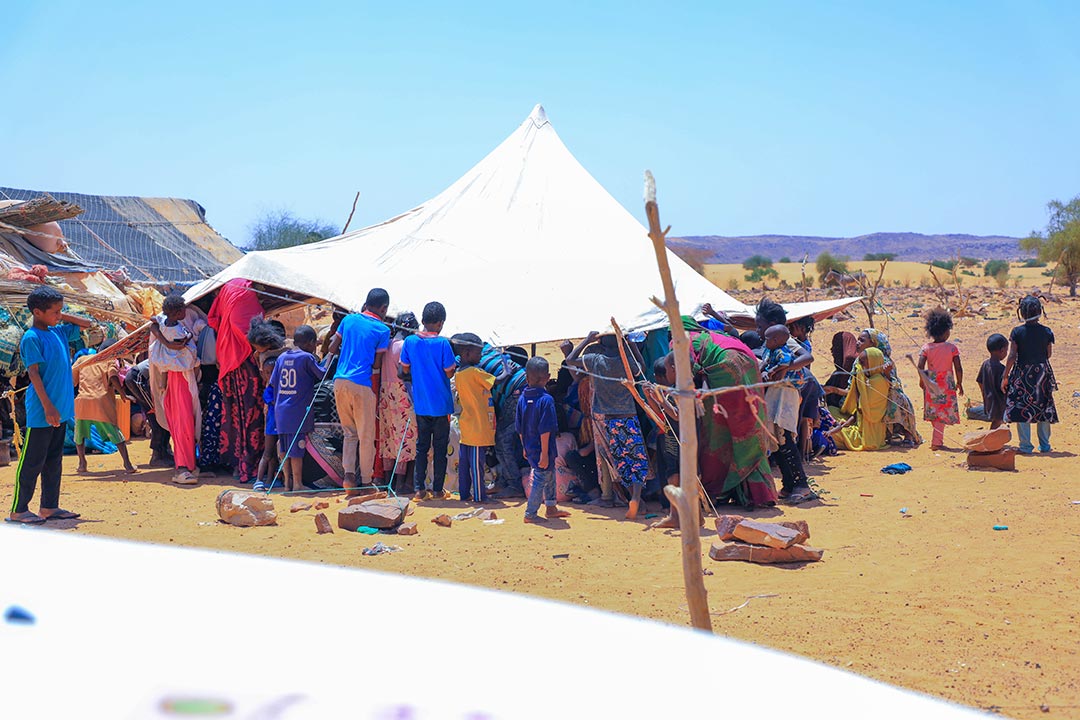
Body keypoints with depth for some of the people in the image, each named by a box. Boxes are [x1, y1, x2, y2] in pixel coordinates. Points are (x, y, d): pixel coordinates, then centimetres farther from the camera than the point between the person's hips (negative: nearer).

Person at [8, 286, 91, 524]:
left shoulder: (59, 332, 10)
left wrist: (63, 317, 9)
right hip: (41, 412, -8)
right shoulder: (31, 338, -12)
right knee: (32, 461, -2)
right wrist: (47, 406, -20)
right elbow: (33, 373, -16)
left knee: (54, 460, 12)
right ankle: (18, 510, 6)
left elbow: (86, 324, 24)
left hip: (59, 410, 8)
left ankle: (49, 507, 19)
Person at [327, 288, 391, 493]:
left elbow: (332, 349, 13)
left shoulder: (349, 319, 10)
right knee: (366, 435, 7)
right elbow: (377, 365, -4)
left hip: (340, 382, 5)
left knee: (350, 432, 16)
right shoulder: (382, 330, -3)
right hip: (362, 384, -5)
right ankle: (366, 480, 13)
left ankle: (348, 474, 2)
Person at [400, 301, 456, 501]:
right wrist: (455, 365, 9)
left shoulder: (410, 341, -3)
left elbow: (405, 370, 5)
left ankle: (419, 489, 10)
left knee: (421, 447, 12)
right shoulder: (442, 343, -15)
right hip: (441, 404, -3)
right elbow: (449, 373, -12)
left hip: (420, 404, 3)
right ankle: (438, 490, 12)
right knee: (440, 448, 8)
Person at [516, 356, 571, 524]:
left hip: (529, 448, 8)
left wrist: (525, 447, 18)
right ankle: (530, 514, 10)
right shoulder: (546, 400, -20)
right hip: (541, 449, -8)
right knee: (541, 479, 4)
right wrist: (544, 452, -19)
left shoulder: (522, 398, 1)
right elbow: (545, 430, -22)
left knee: (550, 475, 22)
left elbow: (519, 428, 7)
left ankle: (551, 508, 34)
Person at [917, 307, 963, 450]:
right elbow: (958, 368, -10)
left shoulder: (926, 348, -5)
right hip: (947, 384, -2)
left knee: (933, 411, 18)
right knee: (943, 412, 5)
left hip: (931, 384, 2)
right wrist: (959, 383, 4)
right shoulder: (952, 348, -10)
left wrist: (922, 380, 6)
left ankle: (938, 439, 27)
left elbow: (920, 367, -10)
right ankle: (936, 442, 2)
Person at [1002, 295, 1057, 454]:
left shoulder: (1017, 332, -10)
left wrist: (1005, 377, -6)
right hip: (1043, 372, 3)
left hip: (1022, 372, -2)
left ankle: (1026, 446, 1)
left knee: (1021, 408, 3)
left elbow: (1012, 356, -11)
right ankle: (1044, 445, 18)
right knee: (1044, 408, 13)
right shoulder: (1047, 332, -4)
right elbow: (1048, 354, 4)